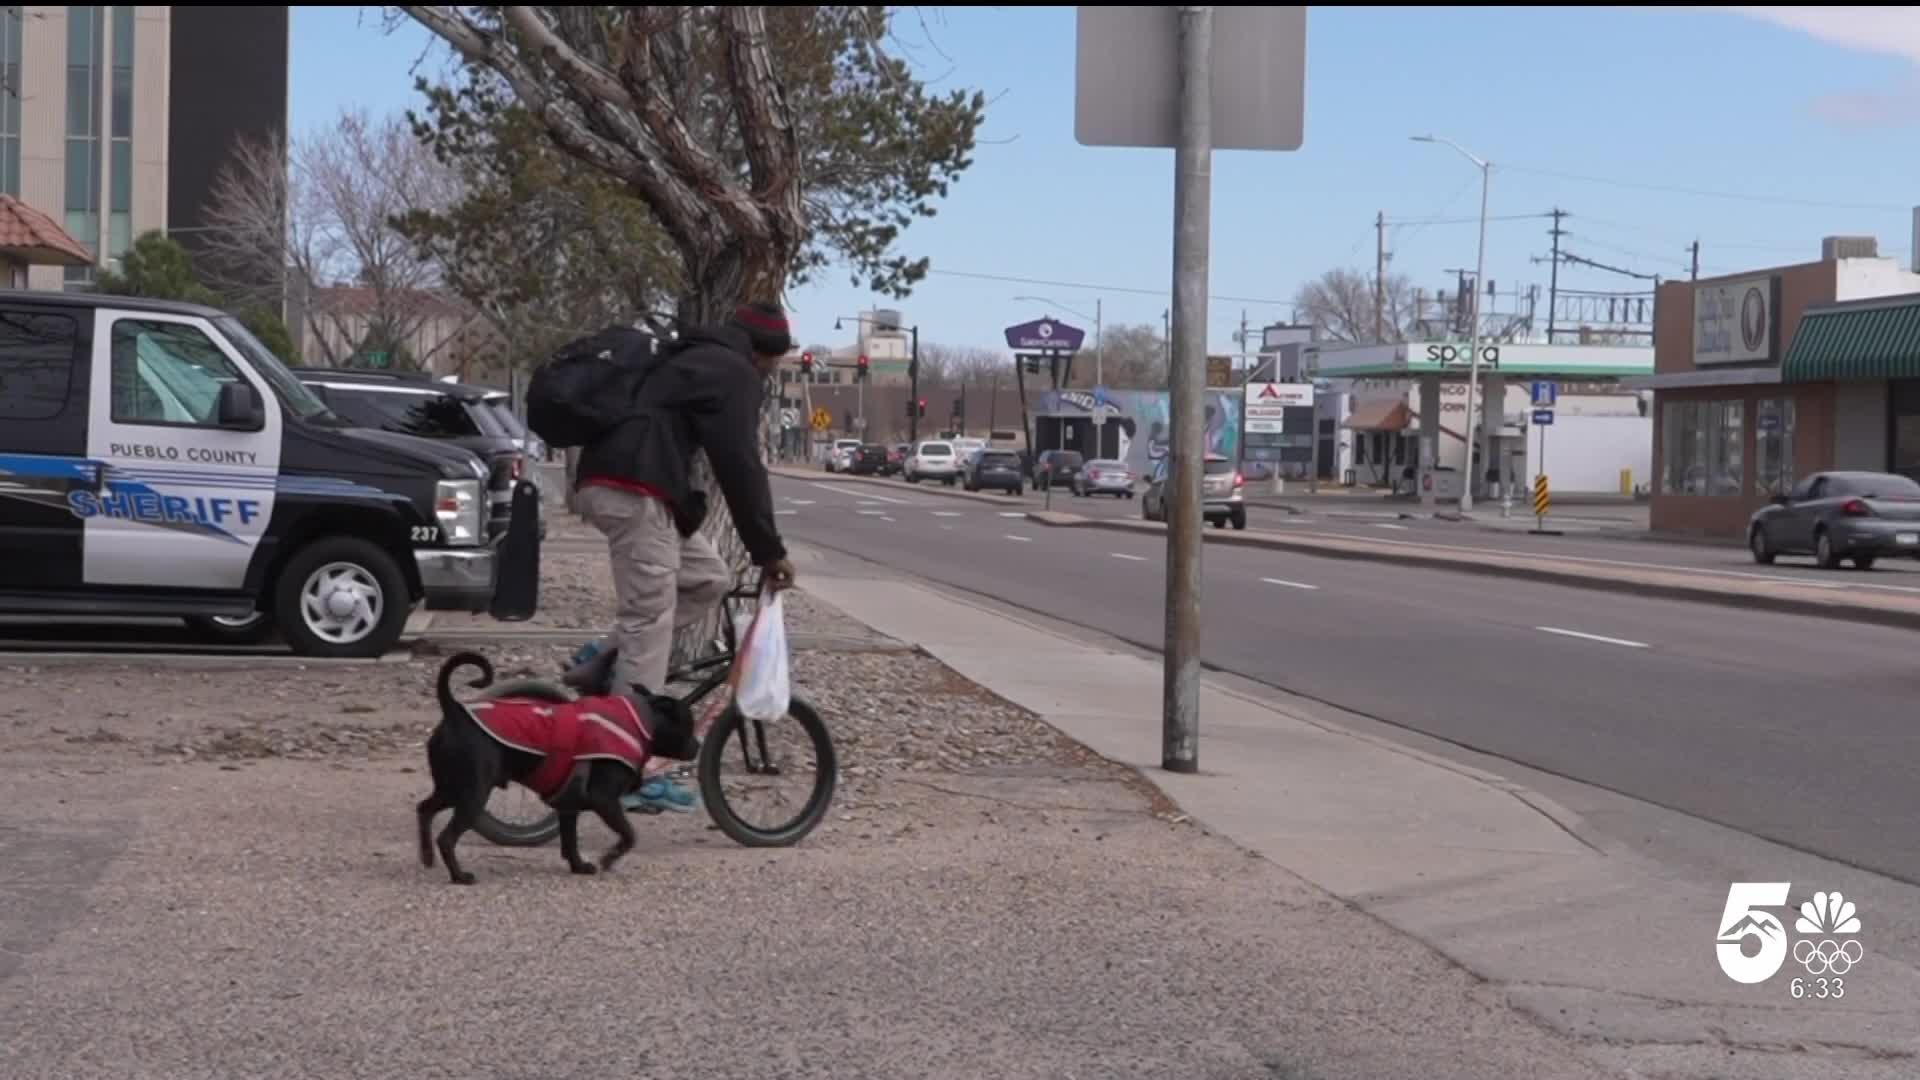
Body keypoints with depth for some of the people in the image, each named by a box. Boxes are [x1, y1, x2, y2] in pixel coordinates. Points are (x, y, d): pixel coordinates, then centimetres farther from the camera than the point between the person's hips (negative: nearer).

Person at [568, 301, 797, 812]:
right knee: (650, 623, -8)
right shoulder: (734, 373, -2)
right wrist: (770, 551, -4)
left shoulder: (692, 360, 28)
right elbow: (740, 466, -8)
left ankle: (609, 662, 10)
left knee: (709, 577, 16)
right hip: (634, 489, -10)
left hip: (605, 484, 10)